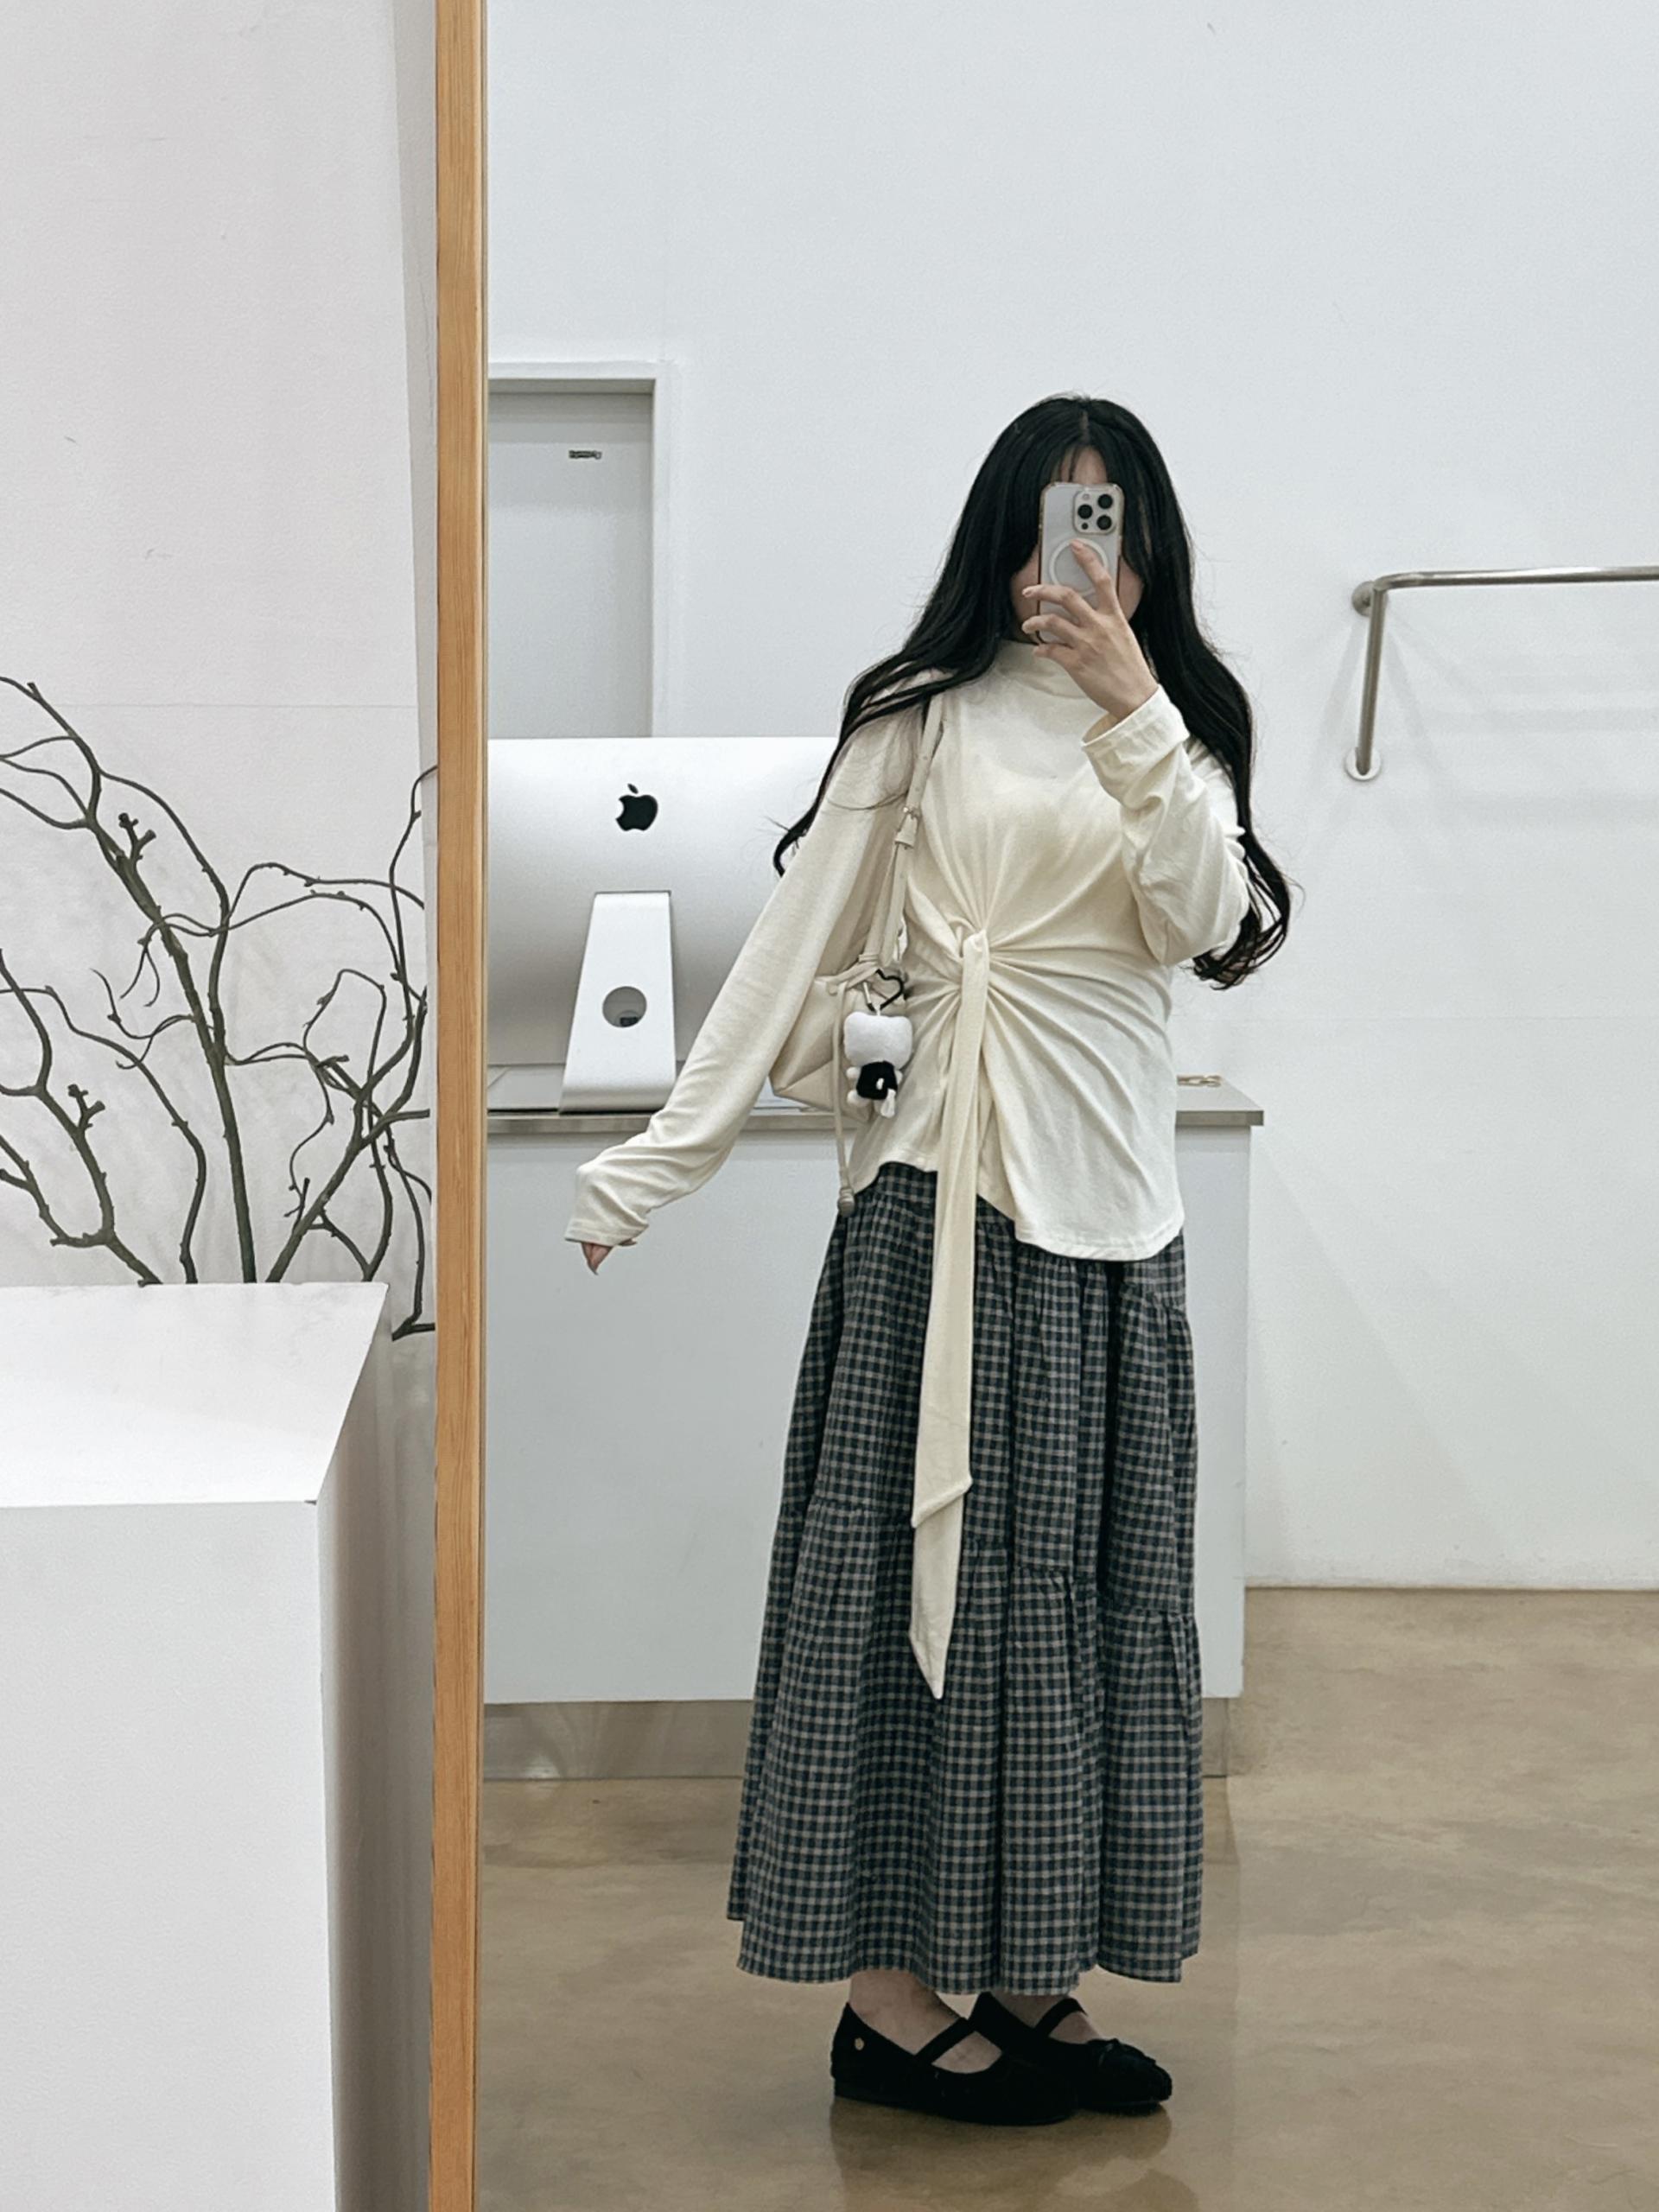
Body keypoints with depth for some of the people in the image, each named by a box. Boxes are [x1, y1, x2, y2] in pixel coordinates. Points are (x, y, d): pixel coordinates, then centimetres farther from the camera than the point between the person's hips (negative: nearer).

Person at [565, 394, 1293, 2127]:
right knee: (918, 1573, 0)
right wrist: (656, 1161, -8)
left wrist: (1131, 712, -16)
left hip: (1112, 1205, 5)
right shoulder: (924, 716, -2)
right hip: (946, 1197, -5)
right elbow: (794, 946, -4)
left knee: (1081, 1587, 9)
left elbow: (1206, 925, -6)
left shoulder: (1181, 730, 11)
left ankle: (1032, 1978, 19)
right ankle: (889, 1994, 7)